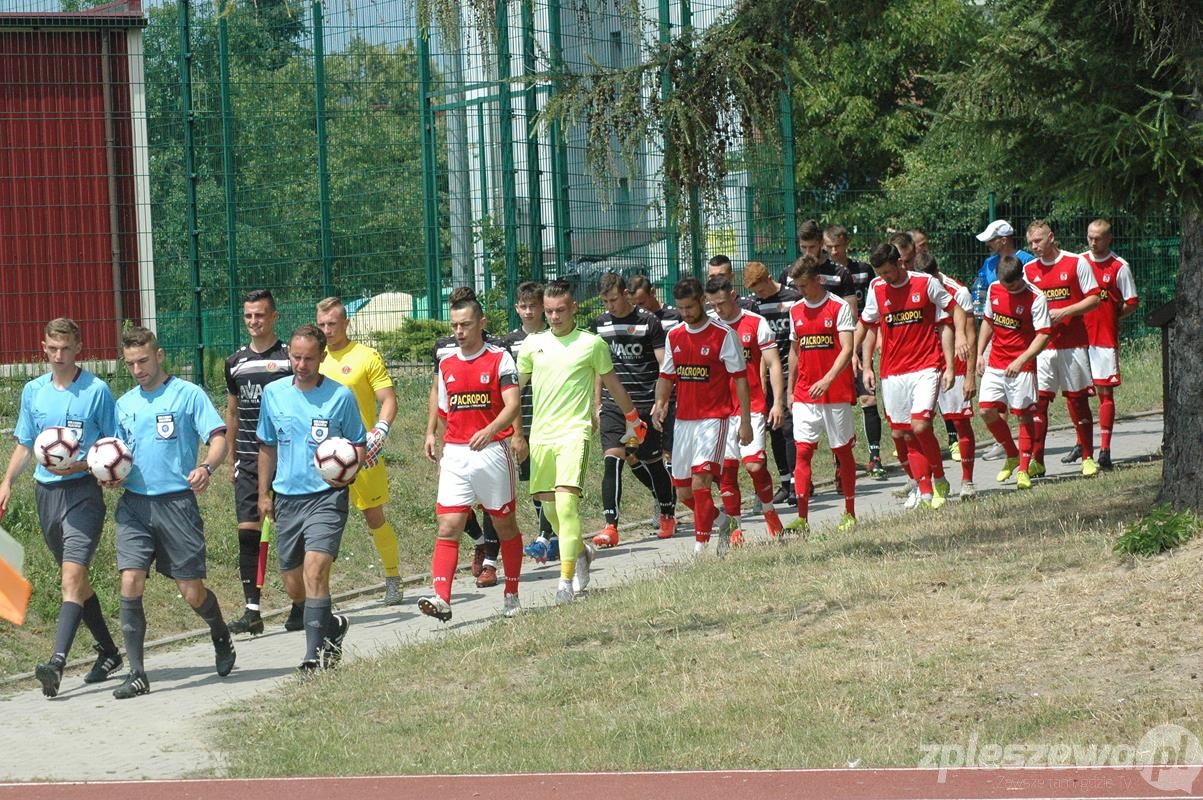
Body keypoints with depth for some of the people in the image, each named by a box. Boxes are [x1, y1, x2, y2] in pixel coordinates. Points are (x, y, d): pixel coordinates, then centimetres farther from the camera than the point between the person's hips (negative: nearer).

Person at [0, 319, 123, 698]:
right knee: (75, 580, 14)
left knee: (72, 576, -18)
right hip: (46, 492, 6)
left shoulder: (96, 391, -5)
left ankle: (58, 662, -30)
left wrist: (81, 466, -18)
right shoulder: (33, 391, 10)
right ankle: (108, 653, 28)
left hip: (82, 492, -6)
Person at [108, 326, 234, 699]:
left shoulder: (187, 394, -1)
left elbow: (218, 438, -7)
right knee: (130, 583, -12)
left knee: (192, 592, 1)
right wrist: (113, 475, 0)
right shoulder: (124, 403, 14)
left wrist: (206, 467, -28)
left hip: (176, 501, -4)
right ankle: (136, 674, -8)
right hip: (134, 504, 4)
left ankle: (221, 637, 34)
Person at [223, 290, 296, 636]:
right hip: (248, 460, 4)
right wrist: (231, 459, 19)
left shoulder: (290, 357, -3)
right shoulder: (236, 362, 11)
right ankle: (252, 611, -4)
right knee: (248, 531, -4)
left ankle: (300, 606, 13)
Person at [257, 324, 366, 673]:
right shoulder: (273, 394, 6)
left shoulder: (340, 396, -5)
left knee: (314, 570, -20)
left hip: (326, 496, -5)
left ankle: (316, 654, -17)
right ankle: (333, 625, 37)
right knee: (293, 584, 10)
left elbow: (359, 444, 3)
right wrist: (263, 493, 17)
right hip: (287, 497, 5)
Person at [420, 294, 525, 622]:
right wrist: (442, 455, 20)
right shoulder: (446, 365, 11)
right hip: (455, 456, 3)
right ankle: (441, 599, -20)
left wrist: (490, 430, -33)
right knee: (448, 528, -10)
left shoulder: (500, 358, -4)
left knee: (505, 525, 9)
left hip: (492, 450, -3)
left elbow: (513, 404, -16)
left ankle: (512, 596, 23)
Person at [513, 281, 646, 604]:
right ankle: (581, 552, 35)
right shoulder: (532, 344, 9)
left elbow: (612, 384, 14)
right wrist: (515, 433, 17)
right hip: (541, 435, 4)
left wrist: (633, 420, 23)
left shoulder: (592, 344, 1)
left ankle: (567, 578, -19)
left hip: (574, 432, -4)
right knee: (548, 506, 8)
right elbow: (515, 388, 18)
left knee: (566, 501, -19)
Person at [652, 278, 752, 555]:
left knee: (700, 479, -19)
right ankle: (719, 519, 32)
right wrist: (660, 403, -1)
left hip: (713, 418, -6)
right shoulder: (674, 336, 10)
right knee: (683, 490, 7)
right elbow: (667, 376, 18)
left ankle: (701, 544, -14)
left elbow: (740, 379, -5)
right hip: (684, 418, 6)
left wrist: (745, 421, -8)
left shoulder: (724, 335, -6)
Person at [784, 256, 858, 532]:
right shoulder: (796, 311, 10)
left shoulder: (839, 307, -6)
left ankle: (850, 514, 18)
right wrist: (790, 389, 18)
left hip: (837, 392, -4)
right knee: (802, 450, -8)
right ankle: (802, 517, -12)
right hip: (804, 394, 4)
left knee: (842, 450, 6)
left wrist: (826, 380, -25)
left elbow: (847, 349, -13)